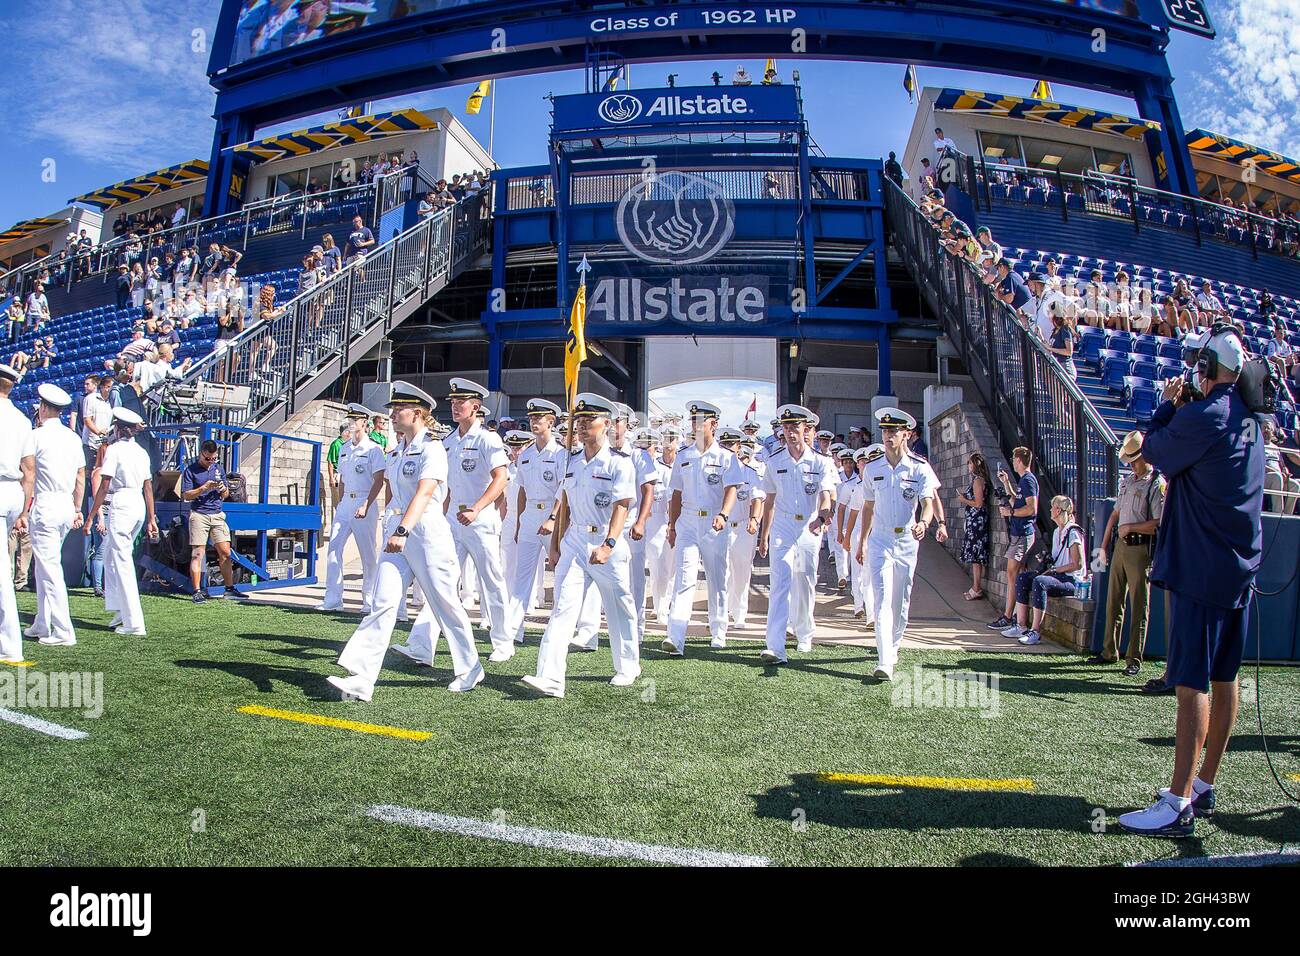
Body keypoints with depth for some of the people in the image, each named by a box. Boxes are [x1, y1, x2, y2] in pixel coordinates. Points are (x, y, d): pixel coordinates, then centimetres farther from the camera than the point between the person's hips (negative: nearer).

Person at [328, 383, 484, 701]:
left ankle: (470, 669, 22)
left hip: (428, 531, -7)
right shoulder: (395, 451, 13)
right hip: (401, 528, 7)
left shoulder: (432, 449, -12)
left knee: (445, 603, 4)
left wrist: (403, 531, -37)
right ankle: (361, 679, -8)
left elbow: (423, 494, -25)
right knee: (383, 602, -3)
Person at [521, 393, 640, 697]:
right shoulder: (571, 461, 11)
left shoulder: (619, 463, -8)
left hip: (608, 544, -4)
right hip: (573, 541, 4)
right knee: (563, 606, -7)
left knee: (619, 608, 9)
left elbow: (621, 508, -16)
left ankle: (628, 668, 29)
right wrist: (556, 541, 14)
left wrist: (608, 545, -28)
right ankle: (550, 678, -13)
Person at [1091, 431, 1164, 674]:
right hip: (1120, 546, 8)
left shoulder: (1157, 484, -8)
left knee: (1138, 606, -2)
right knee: (1113, 602, 12)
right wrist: (1104, 545, 17)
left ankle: (1134, 659, 3)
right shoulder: (1126, 481, 16)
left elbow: (1159, 523, -17)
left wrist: (1130, 527, -12)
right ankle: (1109, 652, 20)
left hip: (1139, 549, -8)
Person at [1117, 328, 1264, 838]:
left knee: (1192, 683, -9)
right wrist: (1181, 409, 14)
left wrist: (1167, 404, 10)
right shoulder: (1249, 418, 12)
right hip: (1239, 566, 9)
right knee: (1223, 679, 13)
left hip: (1202, 567, -9)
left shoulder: (1202, 416, -17)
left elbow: (1155, 451, -3)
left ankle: (1179, 805, -8)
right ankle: (1203, 786, 24)